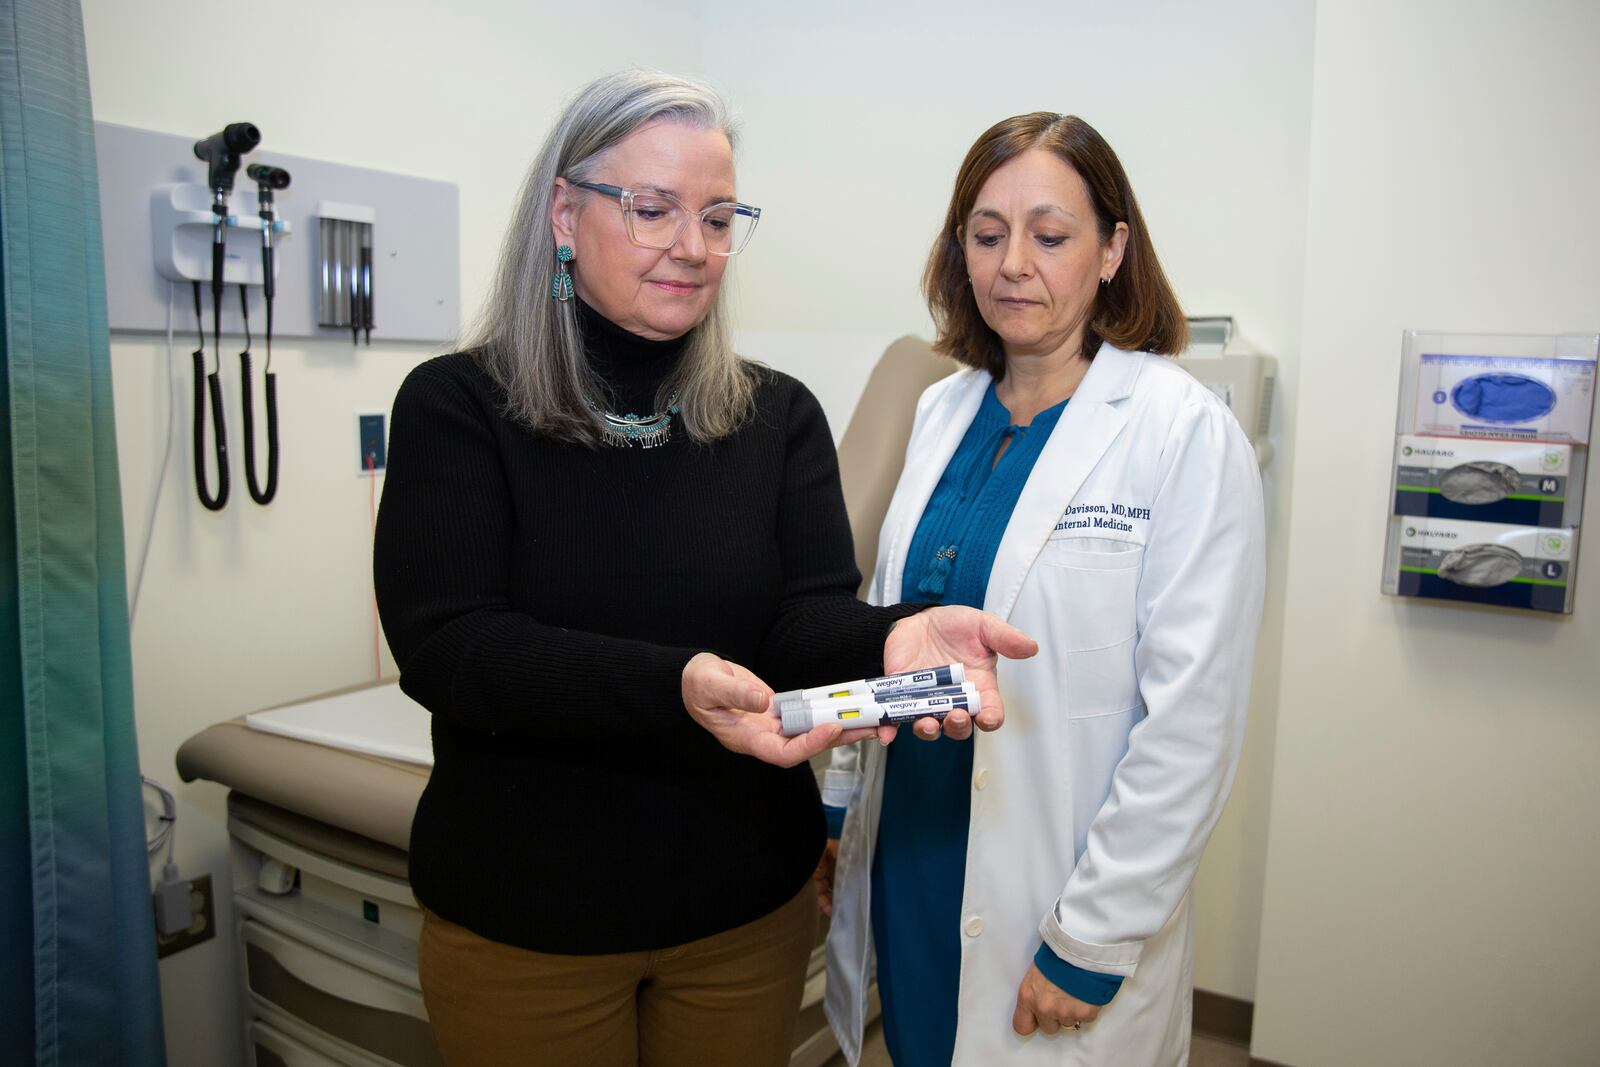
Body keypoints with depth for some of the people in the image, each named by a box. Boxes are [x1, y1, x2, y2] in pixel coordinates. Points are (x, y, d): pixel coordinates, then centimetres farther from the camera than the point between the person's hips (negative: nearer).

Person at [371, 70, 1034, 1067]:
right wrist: (673, 687, -34)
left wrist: (894, 638, -33)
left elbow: (808, 619, -9)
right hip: (522, 922, -2)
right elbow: (446, 647, -19)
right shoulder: (457, 406, -8)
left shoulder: (780, 415, 1)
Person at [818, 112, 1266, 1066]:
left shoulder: (1186, 434, -14)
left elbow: (1191, 721, -16)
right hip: (905, 867, 5)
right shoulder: (943, 412, 4)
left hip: (1044, 906, -5)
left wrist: (1092, 940, -15)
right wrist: (839, 807, 10)